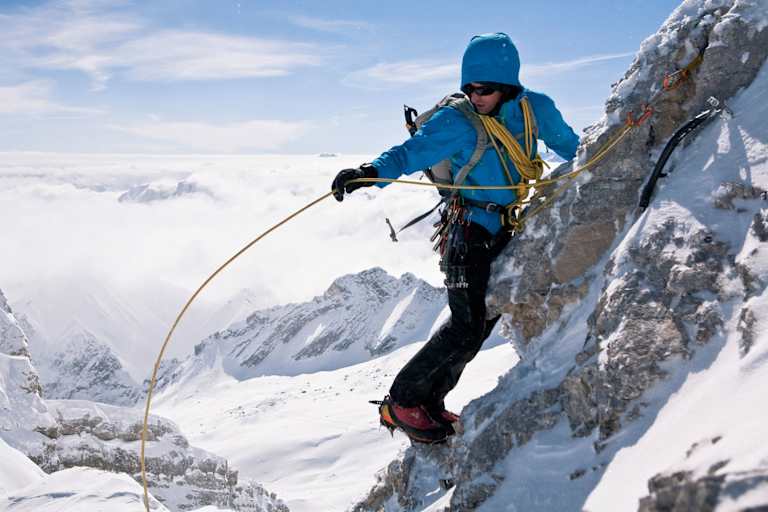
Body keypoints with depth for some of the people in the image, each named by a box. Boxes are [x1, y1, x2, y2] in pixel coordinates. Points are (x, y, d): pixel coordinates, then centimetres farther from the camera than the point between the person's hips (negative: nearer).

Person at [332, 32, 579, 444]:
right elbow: (411, 152, -26)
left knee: (482, 324, 7)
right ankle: (400, 402, -1)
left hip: (507, 234, 6)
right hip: (469, 231, -6)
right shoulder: (457, 121, -15)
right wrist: (371, 172, -43)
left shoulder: (535, 110, 0)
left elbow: (568, 145, 18)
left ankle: (430, 402, 19)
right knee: (466, 327, -14)